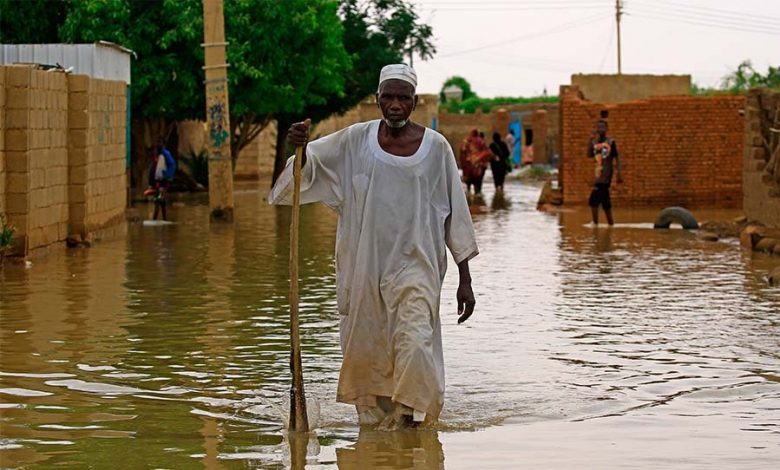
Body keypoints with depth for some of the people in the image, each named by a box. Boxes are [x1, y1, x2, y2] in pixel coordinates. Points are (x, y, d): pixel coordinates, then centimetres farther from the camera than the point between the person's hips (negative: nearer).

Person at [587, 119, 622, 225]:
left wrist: (619, 174, -4)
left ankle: (595, 223, -8)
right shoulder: (594, 142, 9)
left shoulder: (610, 142, -4)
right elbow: (589, 155, -5)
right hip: (598, 174, 6)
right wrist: (595, 142, -11)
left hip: (606, 174, -6)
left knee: (594, 200, -14)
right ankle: (610, 223, 21)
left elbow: (616, 158, -1)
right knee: (605, 200, 12)